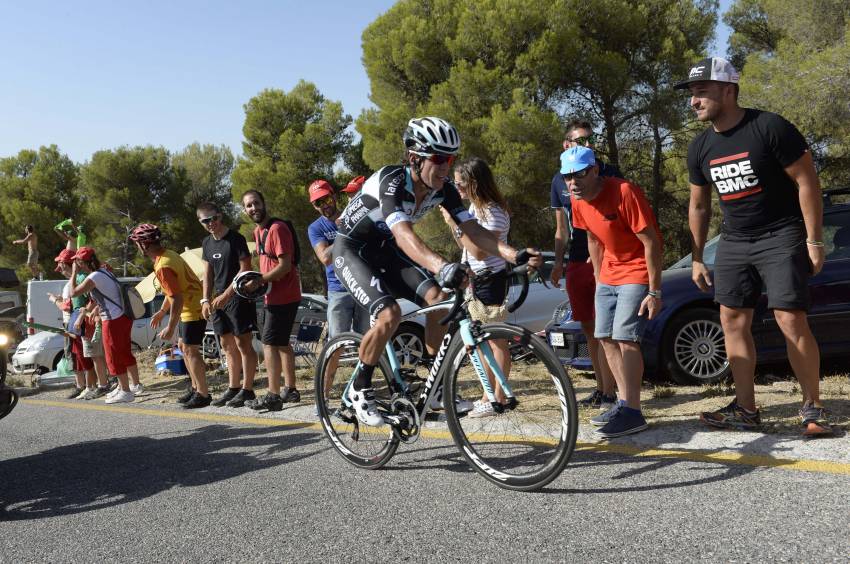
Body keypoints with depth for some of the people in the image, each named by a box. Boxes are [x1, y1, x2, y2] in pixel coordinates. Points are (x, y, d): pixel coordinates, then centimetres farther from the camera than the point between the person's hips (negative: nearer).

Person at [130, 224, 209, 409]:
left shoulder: (163, 267, -24)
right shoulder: (168, 254, 7)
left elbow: (177, 299, -26)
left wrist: (170, 328, -20)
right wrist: (162, 311, 24)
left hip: (192, 309, -10)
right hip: (189, 306, 10)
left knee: (190, 350, -5)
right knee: (183, 346, 16)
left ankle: (203, 395, 1)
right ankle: (196, 387, 22)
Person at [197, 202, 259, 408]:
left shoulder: (235, 238, -11)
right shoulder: (207, 242, 11)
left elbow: (245, 269, -14)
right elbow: (208, 273, 16)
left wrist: (226, 295, -17)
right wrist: (206, 300, 7)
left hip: (238, 297, -8)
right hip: (219, 300, 8)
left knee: (243, 343, -6)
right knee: (227, 345, 12)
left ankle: (247, 390, -1)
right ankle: (233, 388, 21)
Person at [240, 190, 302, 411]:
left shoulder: (277, 229, -16)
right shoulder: (258, 231, 13)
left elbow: (285, 265, -21)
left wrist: (259, 281, -19)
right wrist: (257, 282, 6)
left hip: (283, 296, -10)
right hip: (274, 295, 10)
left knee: (269, 343, -10)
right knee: (281, 343, 15)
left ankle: (273, 397, -8)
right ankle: (290, 390, 25)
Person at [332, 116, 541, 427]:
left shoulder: (443, 188, -11)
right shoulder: (391, 181, -31)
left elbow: (472, 230, -16)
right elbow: (405, 235, -47)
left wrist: (514, 255, -31)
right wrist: (442, 267, -63)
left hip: (385, 249, 7)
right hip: (352, 249, -6)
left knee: (438, 298, -12)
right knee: (389, 313, -27)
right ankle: (359, 389, -5)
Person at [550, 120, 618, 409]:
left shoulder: (610, 174, -1)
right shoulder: (559, 181, 12)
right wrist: (558, 262, 5)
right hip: (577, 264, 5)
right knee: (588, 329, 9)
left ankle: (609, 394, -2)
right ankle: (600, 389, 19)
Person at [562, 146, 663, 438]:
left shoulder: (624, 192, -24)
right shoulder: (578, 200, -2)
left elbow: (651, 242, -21)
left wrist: (654, 292, -21)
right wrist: (599, 279, 13)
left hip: (637, 272, -8)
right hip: (609, 275, 8)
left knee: (625, 338, -15)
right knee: (606, 338, 8)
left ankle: (633, 412, -9)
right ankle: (624, 402, 18)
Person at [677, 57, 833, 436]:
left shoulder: (770, 128, -13)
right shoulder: (700, 148, 5)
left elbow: (806, 181, -11)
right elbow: (699, 206, 13)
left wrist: (814, 241, -14)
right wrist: (697, 258, 12)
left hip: (781, 237, -6)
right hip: (734, 242, 6)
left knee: (791, 321, -13)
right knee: (732, 320, 3)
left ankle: (812, 407, 1)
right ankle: (746, 409, 10)